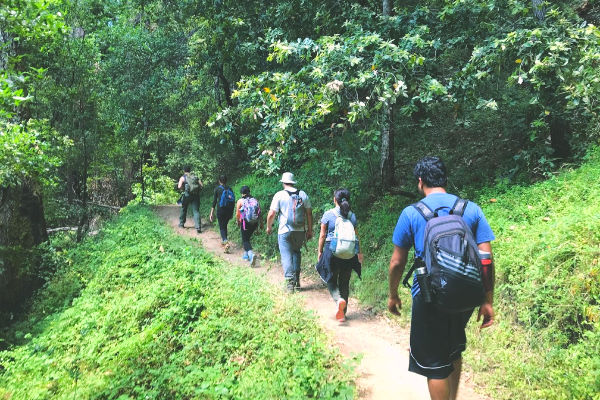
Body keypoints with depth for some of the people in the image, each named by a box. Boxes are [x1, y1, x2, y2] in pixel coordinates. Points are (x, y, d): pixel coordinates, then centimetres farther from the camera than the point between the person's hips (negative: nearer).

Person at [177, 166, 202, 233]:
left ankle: (181, 224, 34)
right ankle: (198, 227, -12)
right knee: (196, 211, 0)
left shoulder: (183, 177, 1)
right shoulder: (195, 177, 11)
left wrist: (182, 189, 7)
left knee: (183, 209, 21)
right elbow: (201, 185, 3)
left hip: (186, 195, -1)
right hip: (196, 195, 2)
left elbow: (179, 186, -13)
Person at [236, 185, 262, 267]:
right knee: (247, 238, 23)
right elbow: (260, 213, 4)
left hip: (245, 223, -4)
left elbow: (237, 214, -1)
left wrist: (238, 222, 16)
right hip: (254, 223, 5)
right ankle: (245, 255, 30)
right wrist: (261, 223, 13)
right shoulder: (255, 200, 4)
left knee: (245, 240, 0)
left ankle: (251, 254, -25)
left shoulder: (240, 201, -5)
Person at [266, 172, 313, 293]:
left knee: (286, 256, 2)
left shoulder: (279, 195, -4)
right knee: (296, 252, 21)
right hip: (300, 231, 4)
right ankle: (297, 279, 20)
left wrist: (269, 227, 12)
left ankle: (290, 282, -2)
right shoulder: (303, 194, 6)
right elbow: (309, 214, 6)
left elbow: (271, 214, -5)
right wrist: (310, 230, 13)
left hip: (285, 231, -4)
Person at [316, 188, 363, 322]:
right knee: (344, 282, 14)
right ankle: (342, 312, 20)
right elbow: (356, 236, 6)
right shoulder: (352, 215, 3)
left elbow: (322, 235, -3)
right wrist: (359, 252, 17)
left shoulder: (328, 214, -6)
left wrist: (320, 251, 8)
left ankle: (339, 300, -18)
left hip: (332, 251, -3)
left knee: (331, 281, 11)